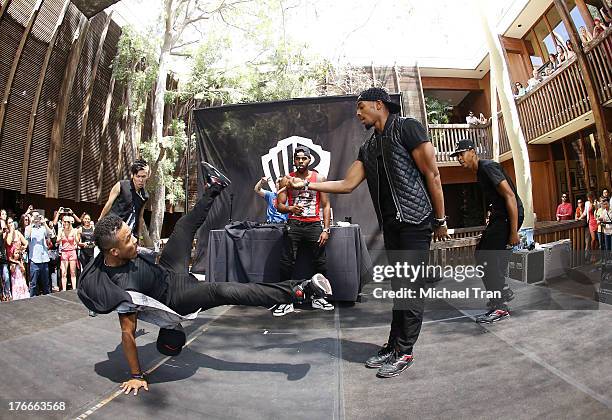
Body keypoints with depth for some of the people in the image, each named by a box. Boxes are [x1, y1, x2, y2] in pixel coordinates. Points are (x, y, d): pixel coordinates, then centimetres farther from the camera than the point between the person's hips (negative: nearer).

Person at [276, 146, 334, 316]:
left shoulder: (319, 178, 6)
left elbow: (326, 205, 6)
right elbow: (279, 205, 3)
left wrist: (326, 229, -3)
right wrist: (290, 209, -20)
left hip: (314, 225, 1)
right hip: (293, 225, 0)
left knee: (320, 262, 4)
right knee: (286, 262, -6)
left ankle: (318, 298, 21)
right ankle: (286, 301, 4)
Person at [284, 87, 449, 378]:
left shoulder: (407, 127, -4)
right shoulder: (368, 147, 16)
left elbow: (432, 174, -7)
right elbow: (347, 185, 12)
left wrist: (440, 220, -7)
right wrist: (305, 185, 5)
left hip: (415, 220, -7)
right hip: (391, 223, 7)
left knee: (411, 286, -2)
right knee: (398, 286, 11)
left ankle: (404, 351, 9)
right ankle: (393, 345, 19)